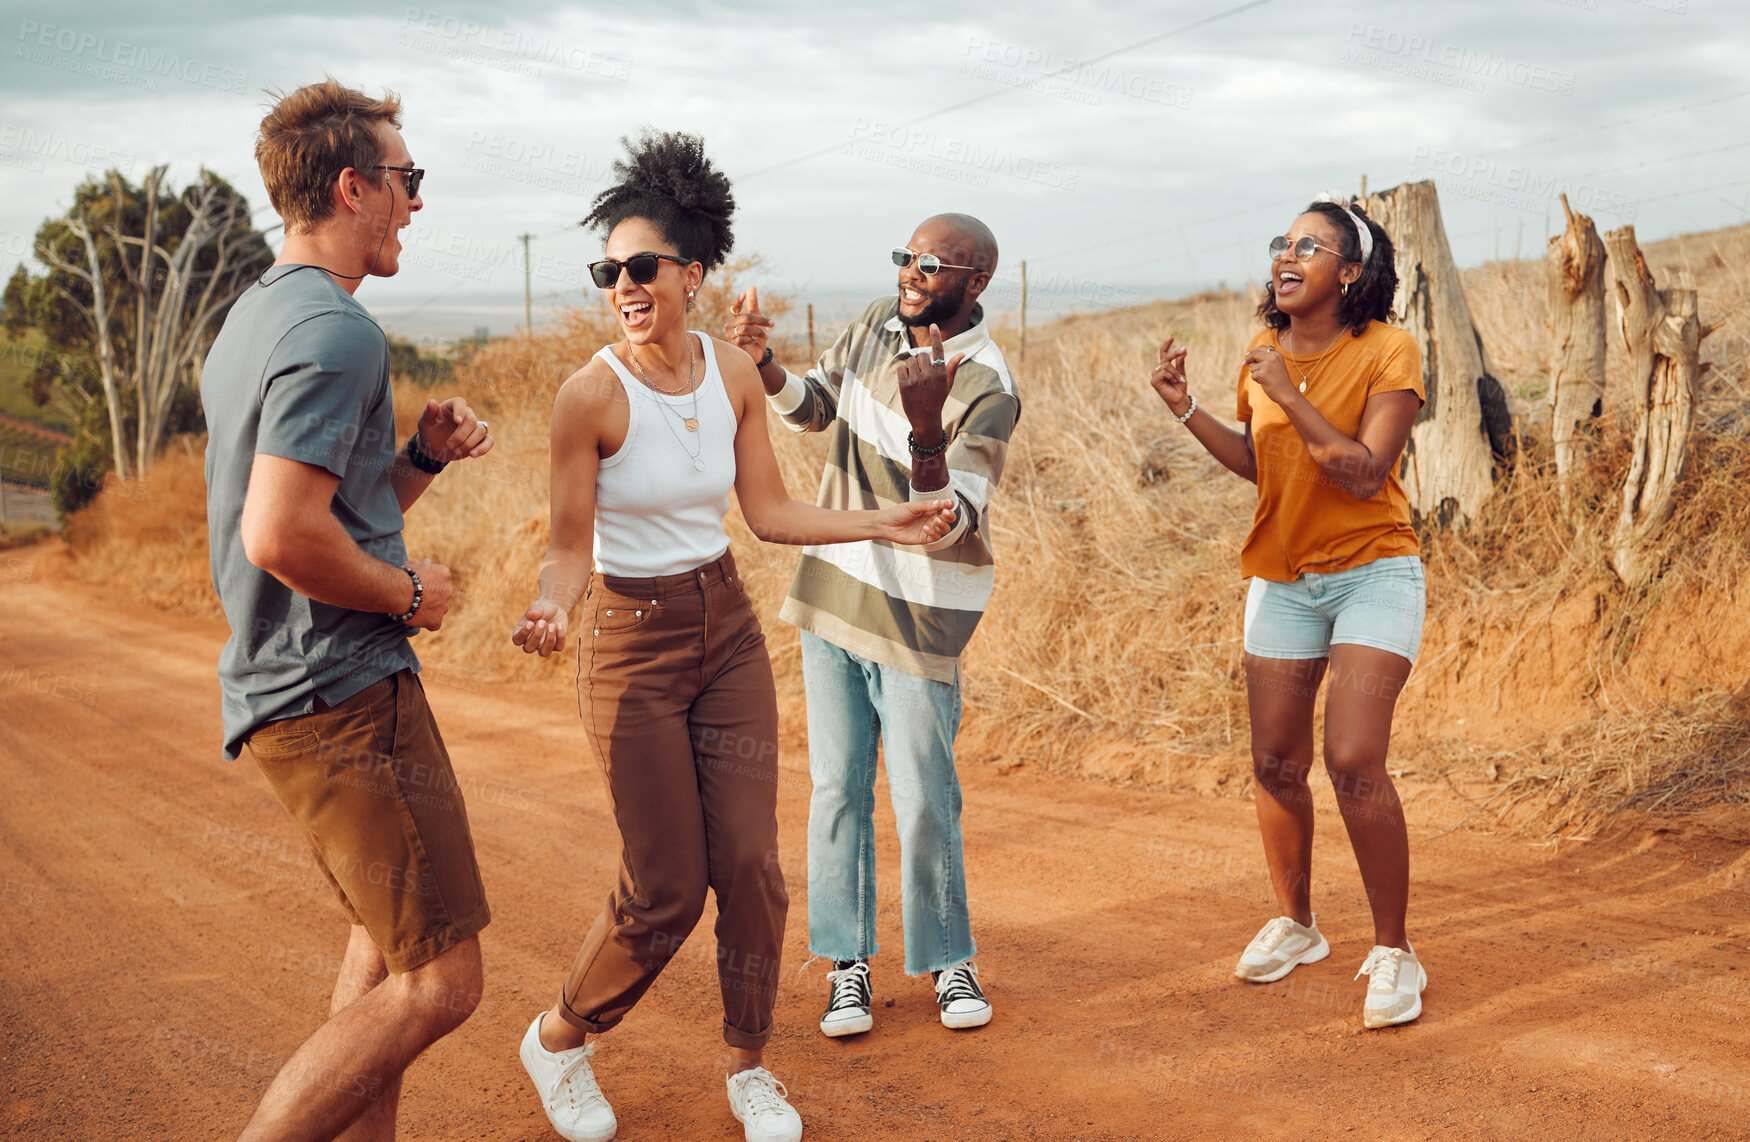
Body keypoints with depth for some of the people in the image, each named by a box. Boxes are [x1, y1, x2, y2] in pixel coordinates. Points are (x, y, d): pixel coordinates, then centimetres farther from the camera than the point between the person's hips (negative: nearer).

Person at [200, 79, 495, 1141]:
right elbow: (282, 536, -27)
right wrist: (408, 592, -12)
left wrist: (424, 454, 7)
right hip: (344, 692, -11)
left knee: (390, 939, 23)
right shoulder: (337, 330, -17)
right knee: (439, 980, -8)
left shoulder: (253, 320, 15)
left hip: (290, 686, 11)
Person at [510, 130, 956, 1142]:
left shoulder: (733, 373, -2)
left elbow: (771, 513, 6)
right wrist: (552, 611, -32)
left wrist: (885, 524, 1)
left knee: (750, 863, 2)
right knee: (665, 889, -2)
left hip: (729, 631, 4)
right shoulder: (592, 395, -16)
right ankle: (560, 1040, 25)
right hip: (633, 644, -4)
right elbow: (571, 546, -12)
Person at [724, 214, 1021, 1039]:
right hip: (834, 594, 6)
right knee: (837, 787, 8)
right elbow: (814, 407, 18)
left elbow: (951, 528, -24)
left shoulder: (986, 391, -18)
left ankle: (949, 958, 21)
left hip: (919, 618, -5)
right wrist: (761, 364, -2)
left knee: (924, 801, 0)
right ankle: (847, 963, 19)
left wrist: (926, 429, -39)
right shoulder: (877, 325, 2)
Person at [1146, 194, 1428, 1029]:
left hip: (1372, 573, -6)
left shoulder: (1387, 353, -12)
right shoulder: (1265, 353, 5)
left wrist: (1291, 396, -25)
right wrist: (1188, 411, 3)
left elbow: (1366, 474, -21)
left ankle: (1393, 953, 0)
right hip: (1282, 578, 6)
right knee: (1275, 764, 8)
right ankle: (1293, 926, 30)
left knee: (1353, 762, -16)